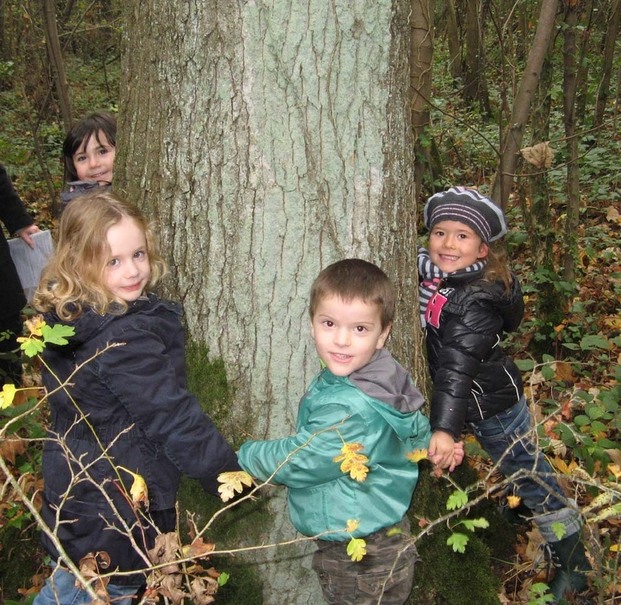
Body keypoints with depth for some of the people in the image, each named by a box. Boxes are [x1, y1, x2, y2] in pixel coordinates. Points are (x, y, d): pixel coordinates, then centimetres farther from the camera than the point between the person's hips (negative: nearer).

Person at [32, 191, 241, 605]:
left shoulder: (67, 318, -2)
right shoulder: (126, 340, -29)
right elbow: (174, 420, -26)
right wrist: (233, 480, -17)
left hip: (72, 489, 9)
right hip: (115, 521, -8)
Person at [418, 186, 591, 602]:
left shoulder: (478, 299, -29)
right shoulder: (425, 271, -8)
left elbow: (458, 366, -39)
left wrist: (445, 427, -47)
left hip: (491, 404, -7)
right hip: (446, 401, 7)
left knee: (531, 478, 6)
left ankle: (575, 564, 24)